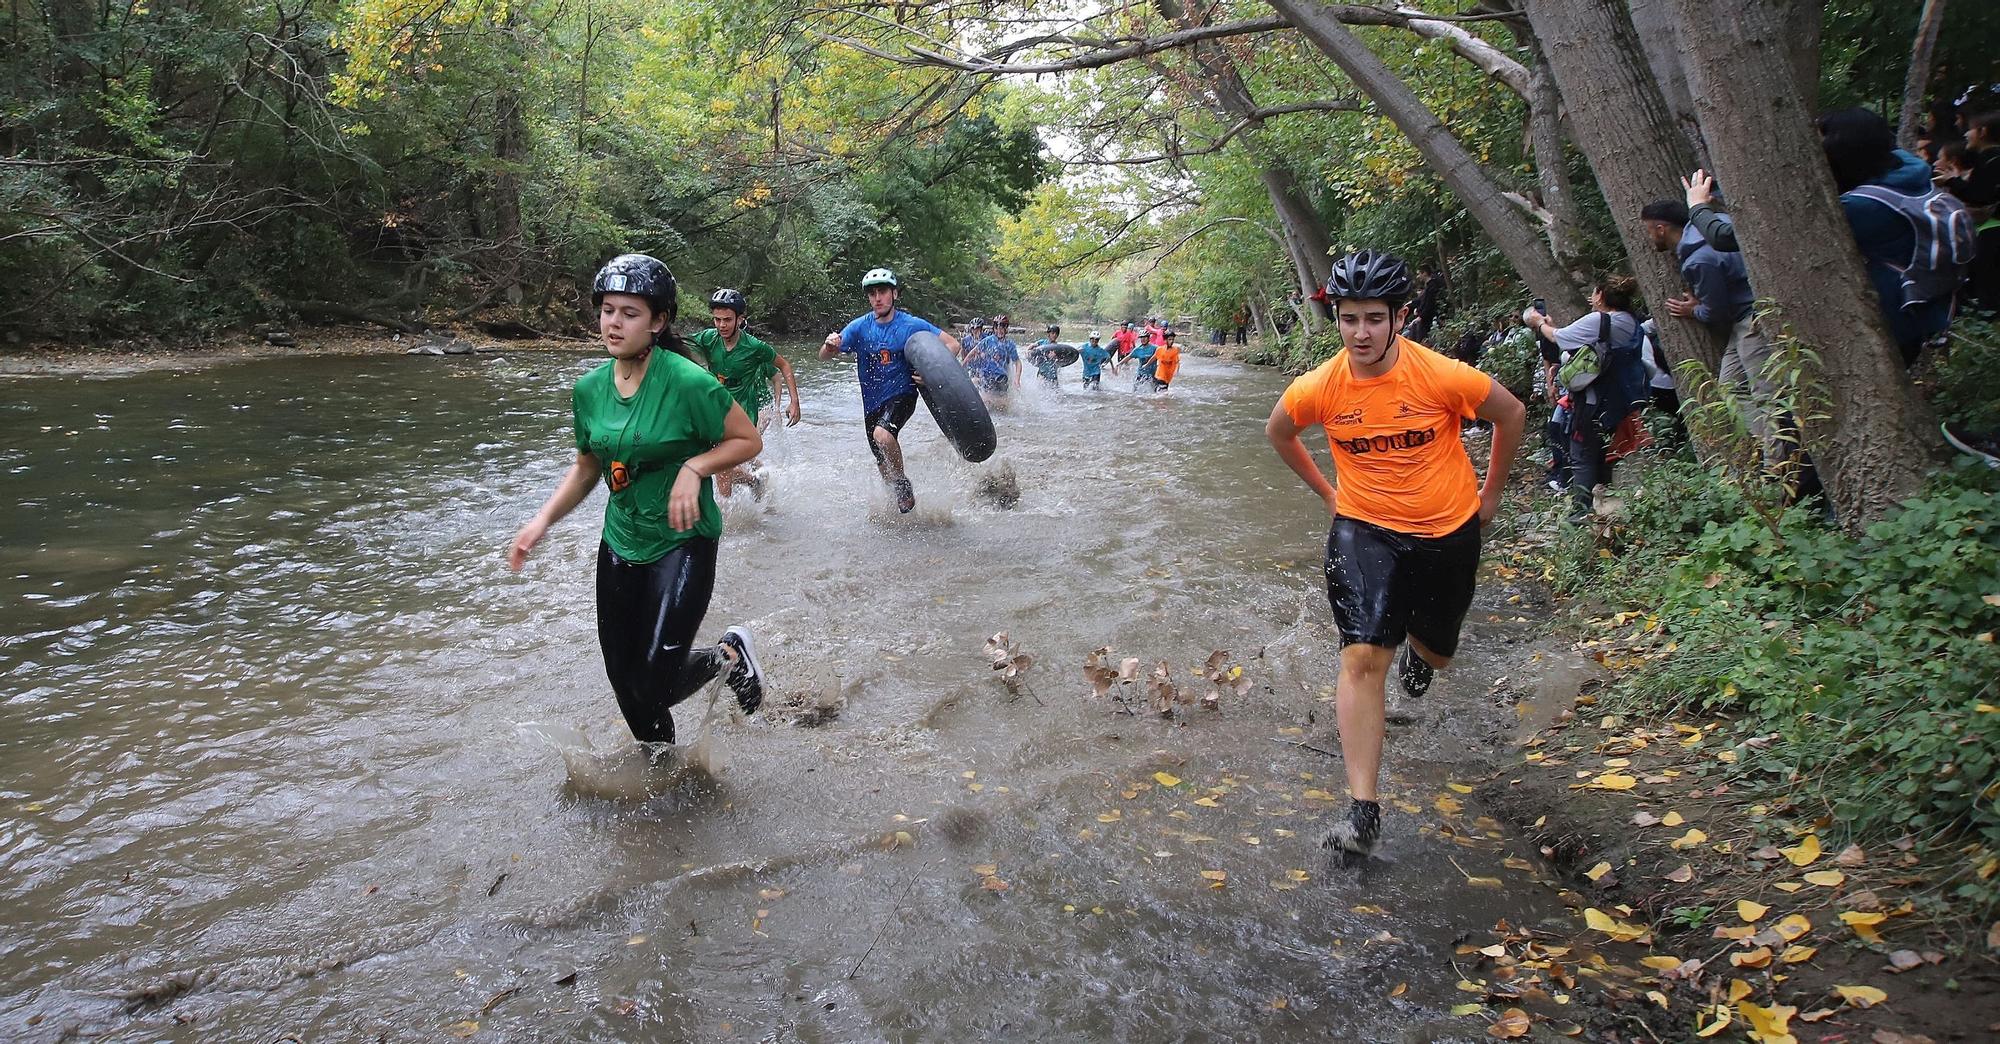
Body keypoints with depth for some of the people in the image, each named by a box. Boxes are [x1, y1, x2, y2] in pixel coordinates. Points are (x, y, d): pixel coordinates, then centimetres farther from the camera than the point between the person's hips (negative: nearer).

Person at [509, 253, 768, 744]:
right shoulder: (590, 388, -1)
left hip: (682, 542, -6)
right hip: (620, 542, 6)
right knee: (624, 680, 14)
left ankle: (729, 655, 20)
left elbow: (749, 440, -9)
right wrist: (543, 520, 2)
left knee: (655, 685, -10)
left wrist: (694, 467, -24)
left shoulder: (686, 382, -19)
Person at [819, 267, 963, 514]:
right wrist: (830, 345, -30)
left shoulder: (912, 325, -9)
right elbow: (823, 356, -6)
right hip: (872, 403, 4)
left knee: (882, 434, -34)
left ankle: (904, 484, -11)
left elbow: (953, 345, -8)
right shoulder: (860, 327, -2)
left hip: (901, 395, -4)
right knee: (885, 472, 11)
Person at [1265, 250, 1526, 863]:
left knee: (1436, 650, 19)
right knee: (1363, 658, -15)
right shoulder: (1318, 388, -17)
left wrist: (1490, 493, 5)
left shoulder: (1443, 376, -21)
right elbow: (1278, 432, 7)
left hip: (1448, 531, 1)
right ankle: (1363, 810, -10)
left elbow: (1511, 414, -2)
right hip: (1364, 531, 0)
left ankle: (1420, 654, 61)